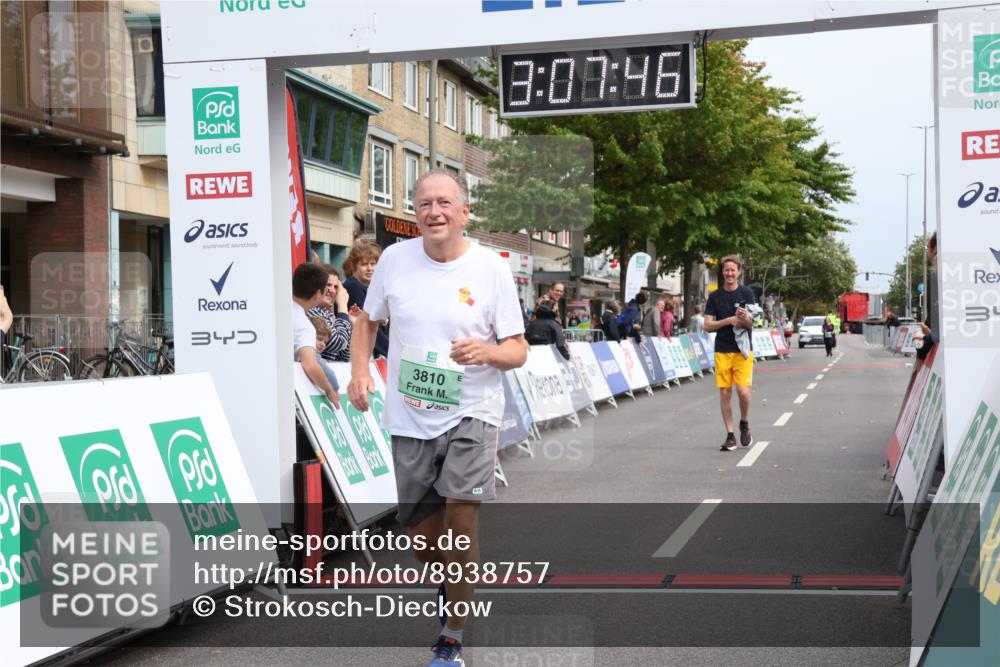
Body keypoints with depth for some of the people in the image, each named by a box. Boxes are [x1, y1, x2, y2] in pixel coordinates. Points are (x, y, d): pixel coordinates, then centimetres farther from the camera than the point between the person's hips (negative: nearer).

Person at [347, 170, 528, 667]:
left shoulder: (491, 268, -8)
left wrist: (487, 352, -27)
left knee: (461, 517, -16)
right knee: (422, 536, 10)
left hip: (471, 413, -3)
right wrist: (359, 370, -3)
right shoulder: (395, 258, -1)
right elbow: (368, 321, 13)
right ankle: (450, 586, 44)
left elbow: (518, 350, -5)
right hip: (409, 418, 3)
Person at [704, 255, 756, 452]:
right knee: (725, 393, 0)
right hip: (722, 351, 2)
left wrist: (746, 318, -28)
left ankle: (744, 424, 16)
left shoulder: (747, 293, 1)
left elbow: (752, 323, -6)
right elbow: (707, 326, 2)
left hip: (743, 350, -2)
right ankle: (730, 436, 8)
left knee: (743, 391, -12)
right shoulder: (715, 297, 6)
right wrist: (728, 320, -12)